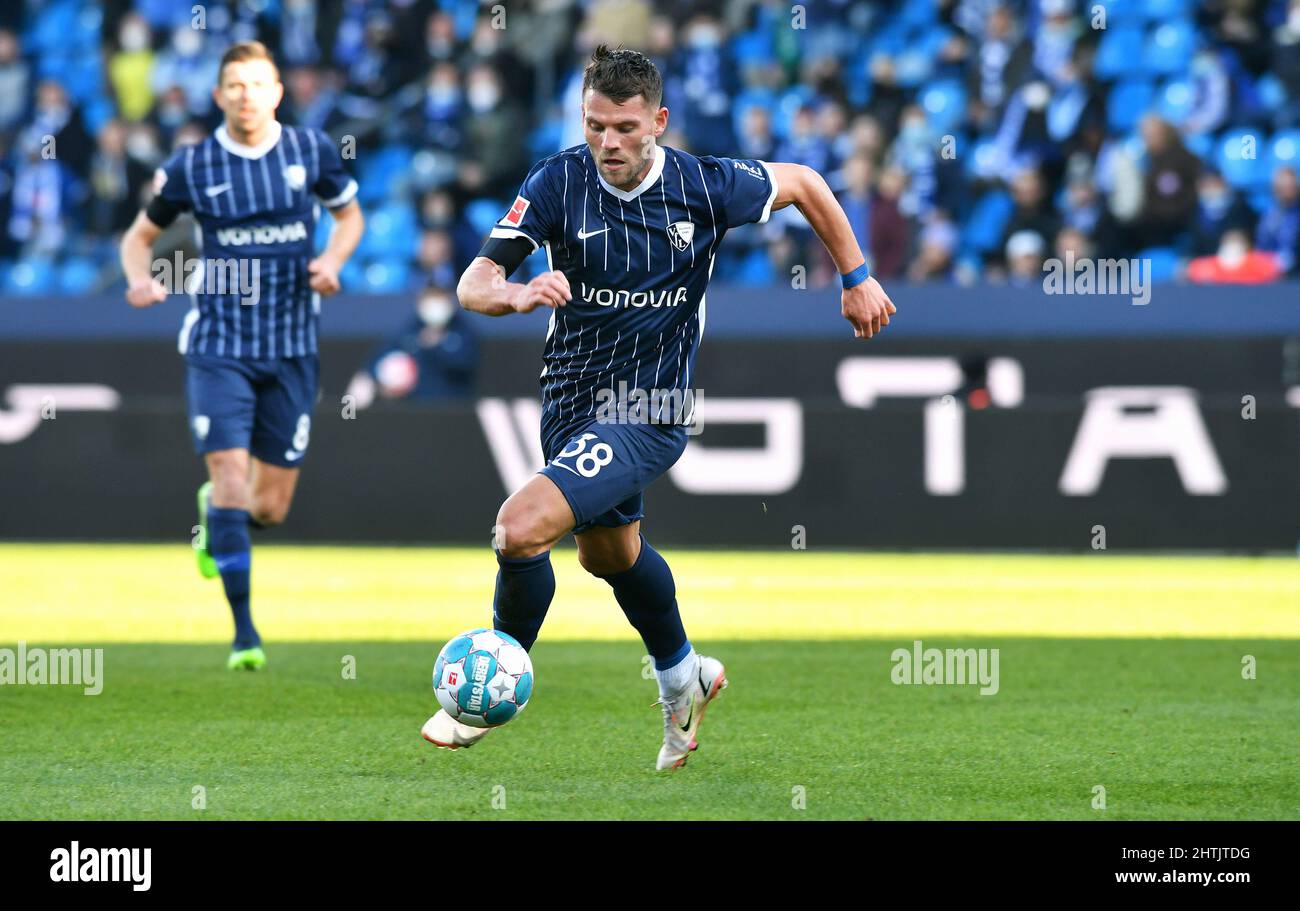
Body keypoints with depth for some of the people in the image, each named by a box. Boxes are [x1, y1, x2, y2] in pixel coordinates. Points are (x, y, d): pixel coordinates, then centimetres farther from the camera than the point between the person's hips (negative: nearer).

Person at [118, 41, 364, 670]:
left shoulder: (311, 151, 0)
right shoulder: (192, 166, -3)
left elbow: (349, 214, 16)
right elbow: (140, 235, 9)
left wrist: (333, 258, -5)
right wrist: (140, 280, -13)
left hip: (291, 349, 2)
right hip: (218, 347, -2)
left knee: (271, 507, 3)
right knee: (230, 475, -17)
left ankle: (215, 513, 41)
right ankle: (244, 632, -9)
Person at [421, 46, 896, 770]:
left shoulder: (704, 187, -15)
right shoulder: (559, 181, -13)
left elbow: (803, 184, 4)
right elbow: (473, 283, -18)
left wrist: (858, 279, 6)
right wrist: (515, 294, -41)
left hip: (649, 413, -5)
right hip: (573, 403, 5)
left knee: (522, 529, -22)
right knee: (612, 552, 27)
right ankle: (683, 677, 55)